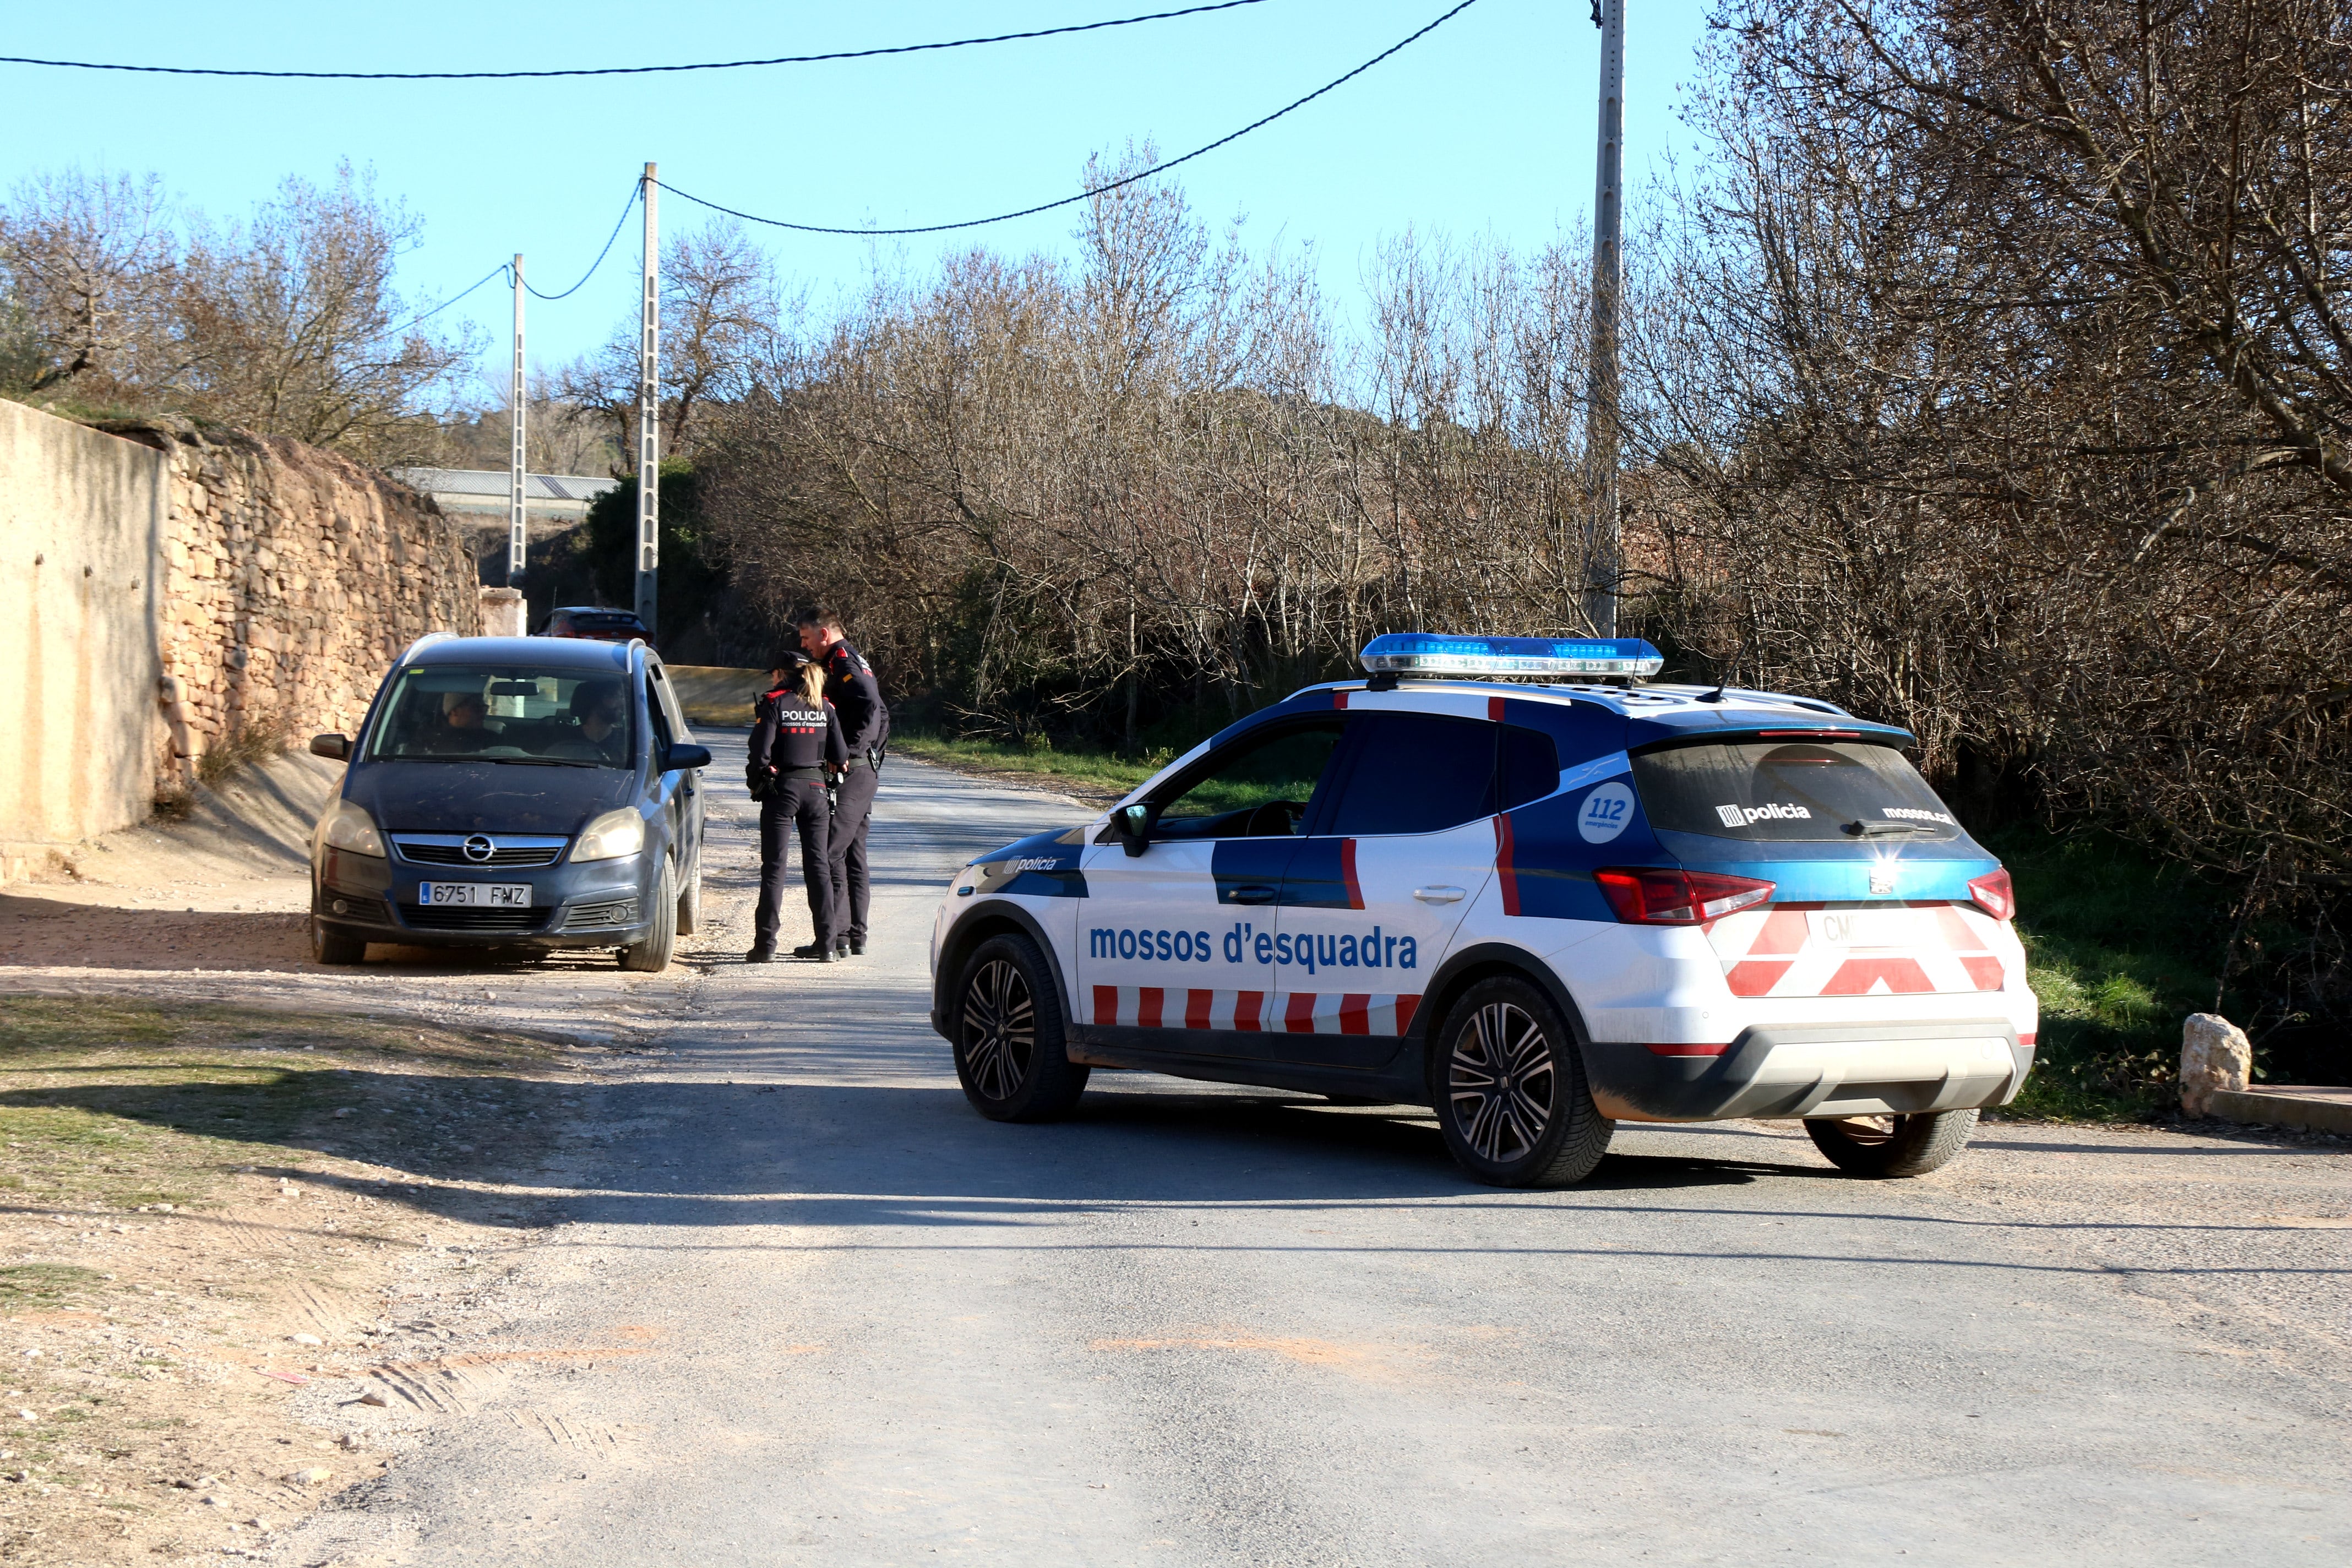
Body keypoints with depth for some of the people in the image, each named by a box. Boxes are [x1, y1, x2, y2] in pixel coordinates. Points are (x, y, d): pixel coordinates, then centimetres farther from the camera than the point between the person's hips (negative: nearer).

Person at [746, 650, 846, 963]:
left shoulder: (774, 704, -6)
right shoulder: (823, 707, 7)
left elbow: (761, 752, -14)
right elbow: (839, 757, 2)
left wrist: (756, 780, 3)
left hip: (781, 788, -4)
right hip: (815, 787, 4)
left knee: (774, 867, -1)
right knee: (819, 866, 9)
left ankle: (766, 945, -5)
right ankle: (826, 943, 9)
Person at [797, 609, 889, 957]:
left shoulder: (843, 663, -11)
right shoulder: (855, 663, 20)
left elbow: (869, 707, -26)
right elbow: (881, 714, 22)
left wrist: (846, 753, -22)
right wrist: (872, 750, 14)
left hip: (849, 773, -11)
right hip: (865, 770, 11)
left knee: (830, 852, -10)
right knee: (854, 854, 12)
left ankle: (837, 936, -13)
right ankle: (856, 935, 14)